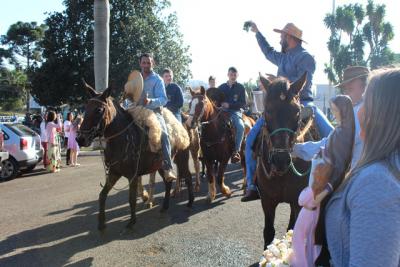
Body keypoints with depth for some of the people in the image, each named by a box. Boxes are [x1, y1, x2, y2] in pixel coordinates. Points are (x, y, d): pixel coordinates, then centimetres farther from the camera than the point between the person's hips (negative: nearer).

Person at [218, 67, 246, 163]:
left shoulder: (240, 88, 4)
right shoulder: (221, 87, 10)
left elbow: (243, 104, -2)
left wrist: (229, 105, -13)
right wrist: (220, 104, -8)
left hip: (235, 111, -2)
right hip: (223, 111, 2)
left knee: (241, 126, -31)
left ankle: (236, 150, -21)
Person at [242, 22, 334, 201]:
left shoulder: (305, 57, -4)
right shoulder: (283, 57, 19)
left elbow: (301, 84, -16)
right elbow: (268, 52, 40)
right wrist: (257, 33, 48)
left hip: (303, 104, -6)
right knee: (252, 138, -8)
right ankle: (253, 186, -5)